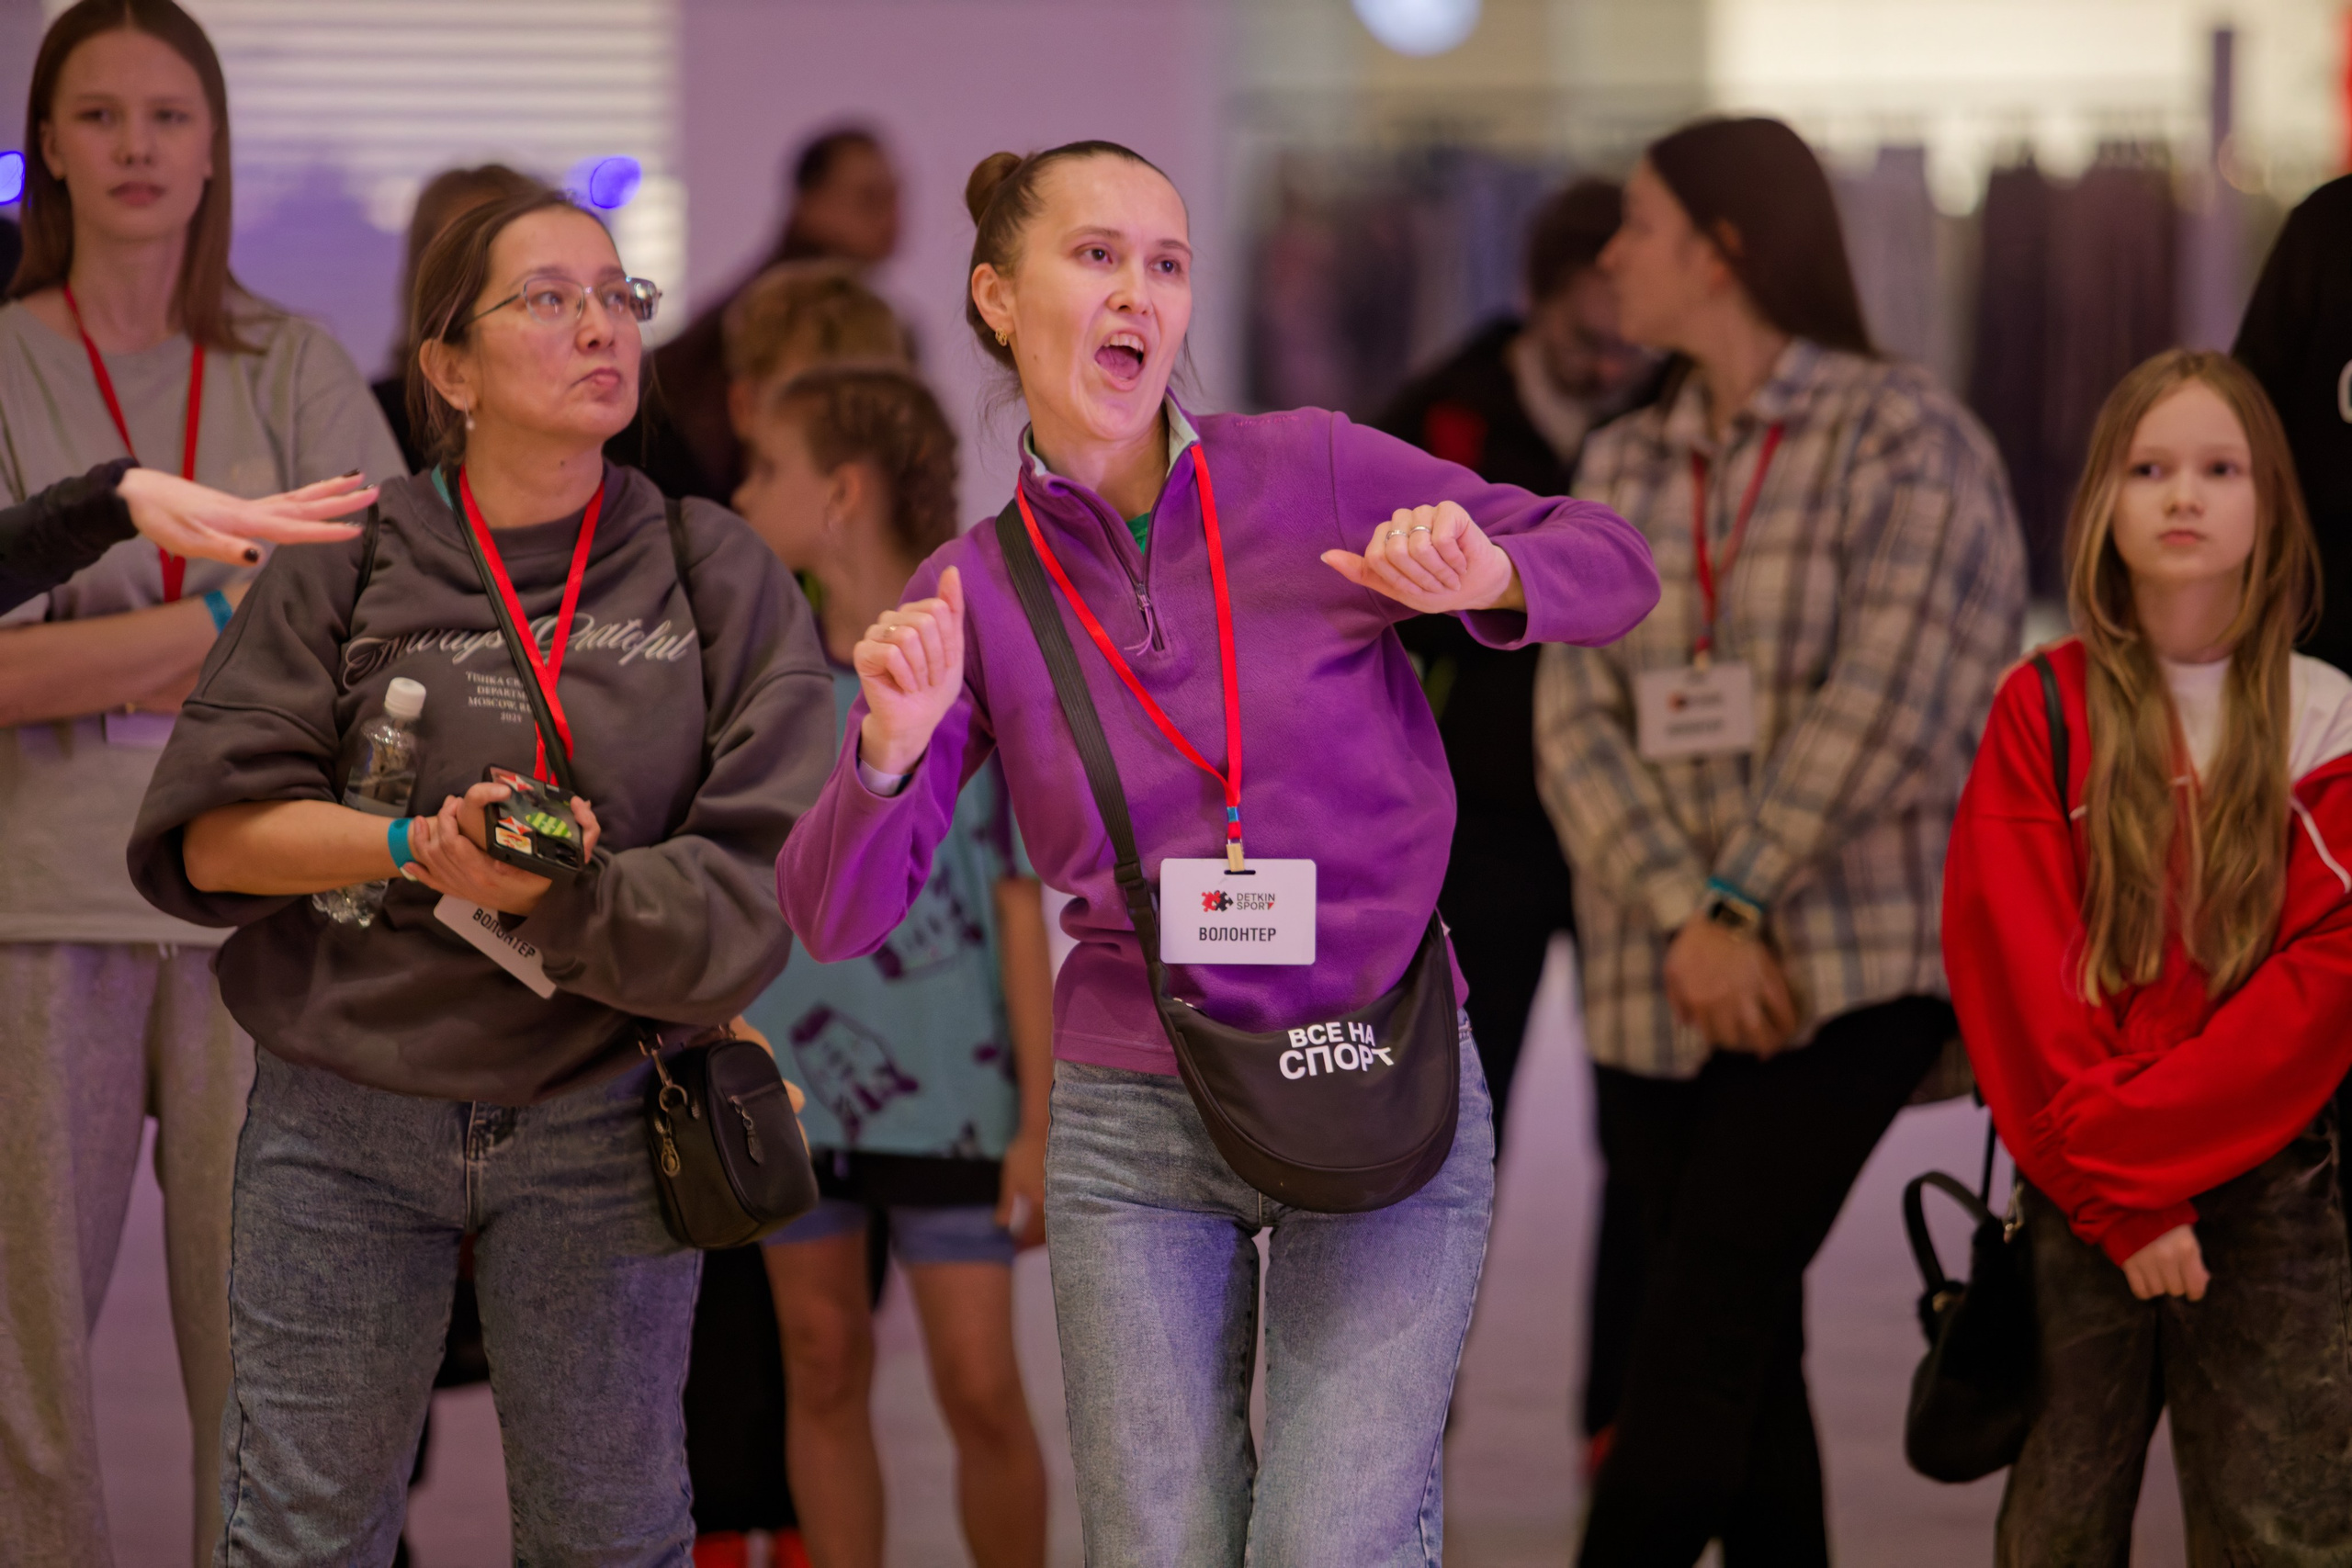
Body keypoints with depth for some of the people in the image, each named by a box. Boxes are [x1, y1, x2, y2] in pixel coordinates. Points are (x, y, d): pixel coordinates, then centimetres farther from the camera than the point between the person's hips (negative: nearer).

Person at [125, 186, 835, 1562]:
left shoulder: (718, 575, 2)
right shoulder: (346, 571, 1)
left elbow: (770, 869, -8)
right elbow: (208, 832, -5)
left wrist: (557, 899, -23)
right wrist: (416, 846, -20)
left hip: (594, 1129, 0)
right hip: (343, 1123, 0)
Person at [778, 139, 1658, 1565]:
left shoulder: (1316, 471, 0)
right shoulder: (973, 591, 3)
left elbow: (1616, 565, 6)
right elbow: (834, 918, 1)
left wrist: (1489, 577, -16)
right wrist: (891, 746, -19)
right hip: (1133, 1125, 2)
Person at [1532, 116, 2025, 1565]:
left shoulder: (1905, 440, -3)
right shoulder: (1624, 469, 14)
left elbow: (1882, 709, -13)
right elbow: (1577, 720, 2)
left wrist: (1736, 896, -14)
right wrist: (1682, 920, -13)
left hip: (1853, 968, -6)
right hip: (1661, 993, 6)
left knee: (1700, 1340, -13)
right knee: (1748, 1360, 7)